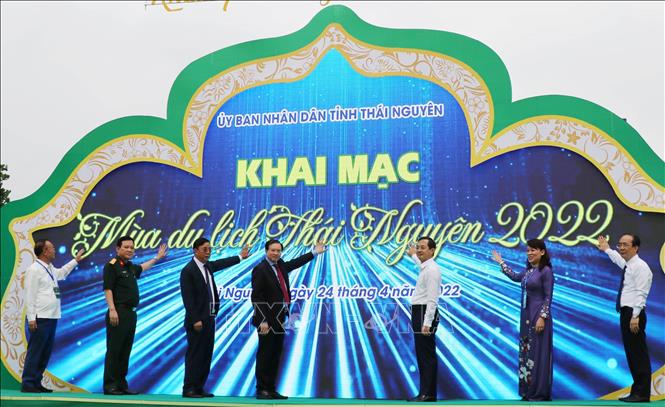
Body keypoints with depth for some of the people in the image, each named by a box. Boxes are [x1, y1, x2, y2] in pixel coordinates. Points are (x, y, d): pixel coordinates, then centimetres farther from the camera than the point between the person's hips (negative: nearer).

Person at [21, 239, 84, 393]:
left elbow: (61, 273, 39)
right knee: (35, 352, -5)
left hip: (52, 317, 9)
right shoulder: (34, 269, -10)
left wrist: (75, 260, 42)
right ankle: (27, 384, 1)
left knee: (46, 352, 11)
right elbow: (30, 295, -13)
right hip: (40, 318, -9)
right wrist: (31, 318, -17)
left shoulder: (50, 268, 15)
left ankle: (36, 383, 19)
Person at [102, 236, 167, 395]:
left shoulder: (130, 267, 18)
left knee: (125, 352, 9)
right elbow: (107, 289, -13)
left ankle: (121, 384, 14)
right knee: (113, 350, -6)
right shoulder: (112, 265, -6)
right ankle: (109, 385, -2)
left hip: (131, 313, 8)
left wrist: (157, 258, 49)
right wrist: (112, 310, -22)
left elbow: (141, 268, 41)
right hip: (118, 313, -8)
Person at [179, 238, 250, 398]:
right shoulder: (188, 271, -12)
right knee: (194, 355, -4)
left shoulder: (208, 266, 12)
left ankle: (199, 388, 14)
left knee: (206, 355, 8)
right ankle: (188, 389, 2)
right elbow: (187, 298, -16)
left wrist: (241, 257, 44)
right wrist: (195, 320, -19)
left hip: (209, 319, 8)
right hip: (197, 321, -8)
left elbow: (221, 263, 33)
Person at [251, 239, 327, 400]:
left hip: (279, 319, 8)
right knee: (265, 355, -2)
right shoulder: (260, 269, -12)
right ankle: (261, 390, 6)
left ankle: (271, 389, 16)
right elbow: (256, 297, -16)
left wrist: (314, 253, 32)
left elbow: (295, 263, 30)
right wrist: (263, 321, -20)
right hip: (267, 320, -8)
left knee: (275, 355, 10)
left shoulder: (280, 265, 10)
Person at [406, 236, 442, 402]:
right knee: (423, 355, 11)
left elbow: (432, 299, -20)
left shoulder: (432, 269, -13)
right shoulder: (425, 267, 15)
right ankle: (426, 392, 15)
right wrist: (412, 254, 63)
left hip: (425, 313, -10)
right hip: (420, 312, 10)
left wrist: (427, 323, -25)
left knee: (426, 355, -8)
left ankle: (428, 394, -6)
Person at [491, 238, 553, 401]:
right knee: (526, 352, 10)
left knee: (538, 353, -3)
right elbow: (515, 277, 31)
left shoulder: (546, 271, -12)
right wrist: (501, 262, 35)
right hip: (526, 315, 8)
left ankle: (540, 393, 4)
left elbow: (548, 297, -14)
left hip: (538, 316, -8)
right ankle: (528, 391, 17)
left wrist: (542, 317, -19)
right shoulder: (528, 270, 11)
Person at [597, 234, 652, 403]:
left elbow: (641, 293, -19)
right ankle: (637, 392, 17)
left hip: (633, 313, -9)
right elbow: (618, 258, 41)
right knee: (631, 354, 11)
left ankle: (642, 394, -1)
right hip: (626, 313, 9)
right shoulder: (627, 265, 16)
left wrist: (635, 316, -25)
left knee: (638, 354, -5)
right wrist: (607, 250, 57)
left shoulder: (640, 267, -11)